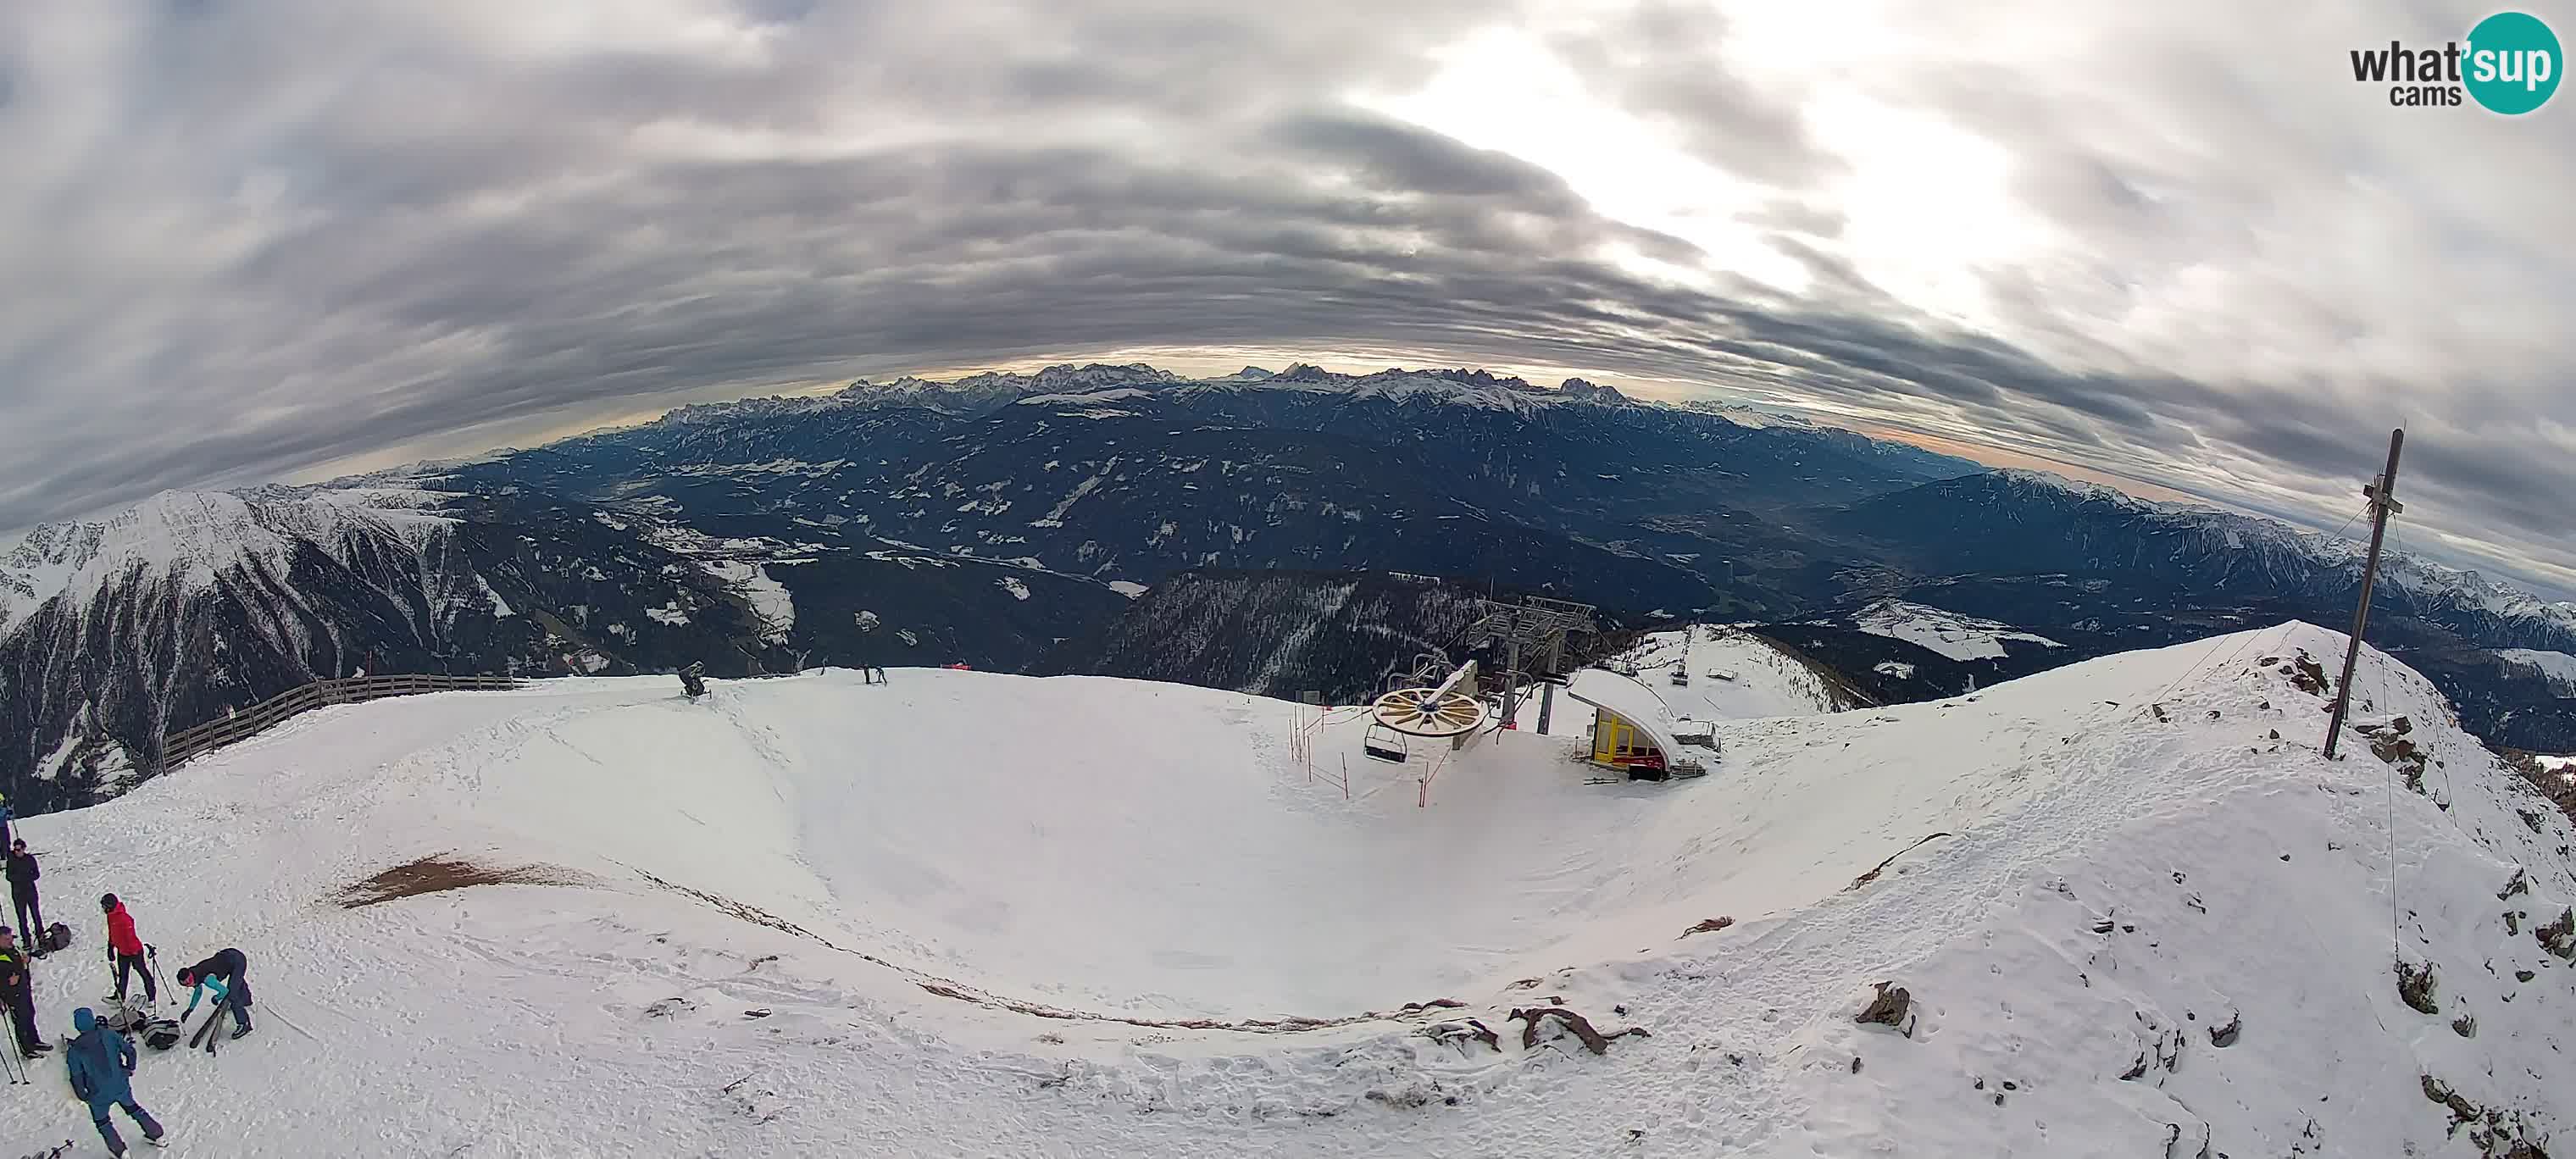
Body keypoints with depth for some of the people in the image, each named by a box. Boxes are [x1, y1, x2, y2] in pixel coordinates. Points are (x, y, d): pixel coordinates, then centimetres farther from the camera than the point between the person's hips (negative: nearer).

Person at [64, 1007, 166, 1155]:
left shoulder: (75, 1051, -18)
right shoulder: (109, 1035, -13)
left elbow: (77, 1078, -13)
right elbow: (129, 1051, -4)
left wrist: (82, 1096, 5)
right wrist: (130, 1068, 15)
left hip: (99, 1095, -3)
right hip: (121, 1086, 3)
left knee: (102, 1121, 22)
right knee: (132, 1107, 27)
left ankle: (120, 1151, 27)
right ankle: (155, 1135, 35)